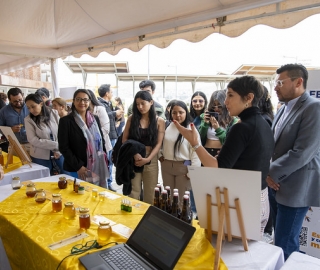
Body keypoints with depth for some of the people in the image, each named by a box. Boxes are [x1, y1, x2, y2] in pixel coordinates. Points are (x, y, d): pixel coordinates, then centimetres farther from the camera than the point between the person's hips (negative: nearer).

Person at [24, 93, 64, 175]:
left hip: (58, 152, 2)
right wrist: (56, 145, -18)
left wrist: (58, 150, -11)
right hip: (41, 156, -2)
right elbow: (33, 140, -14)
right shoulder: (28, 120, -9)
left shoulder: (54, 113, -3)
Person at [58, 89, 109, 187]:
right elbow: (63, 147, -8)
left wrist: (104, 160, 5)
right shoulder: (66, 121, -5)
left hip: (97, 168, 5)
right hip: (76, 170, -4)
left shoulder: (95, 119, 10)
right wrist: (78, 166, -14)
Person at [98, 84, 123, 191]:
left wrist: (116, 117, 8)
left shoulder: (108, 104, 18)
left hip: (112, 137, 10)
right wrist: (115, 113, -20)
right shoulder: (100, 104, -12)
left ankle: (109, 183, 29)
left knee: (110, 162, 17)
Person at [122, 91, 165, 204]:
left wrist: (147, 159, -15)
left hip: (151, 160, 0)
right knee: (133, 191, 3)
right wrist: (134, 154, -14)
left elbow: (158, 143, -3)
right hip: (133, 159, 0)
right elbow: (124, 139, 2)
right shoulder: (132, 118, 4)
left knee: (149, 193, 8)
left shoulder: (159, 121, 1)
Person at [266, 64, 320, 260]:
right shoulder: (284, 109, 12)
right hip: (278, 185, 8)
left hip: (295, 188, -8)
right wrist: (268, 172, 0)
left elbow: (302, 152, -23)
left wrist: (270, 173, -15)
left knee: (285, 245, 3)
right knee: (280, 240, 20)